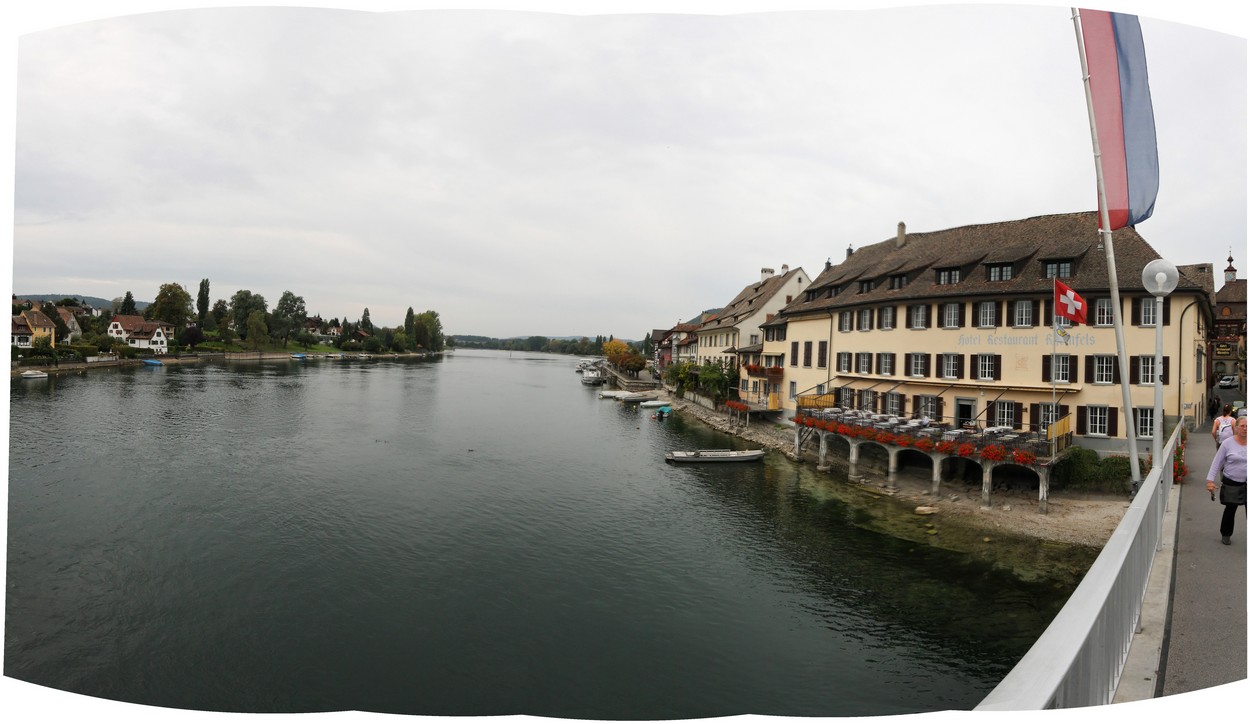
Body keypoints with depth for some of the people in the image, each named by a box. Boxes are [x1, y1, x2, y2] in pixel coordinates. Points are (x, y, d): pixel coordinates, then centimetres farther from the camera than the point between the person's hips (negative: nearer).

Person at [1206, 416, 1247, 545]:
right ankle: (1226, 535, 27)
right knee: (1230, 510, 10)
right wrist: (1210, 480, -9)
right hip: (1232, 484, -1)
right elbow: (1217, 462, -3)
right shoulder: (1227, 443, -5)